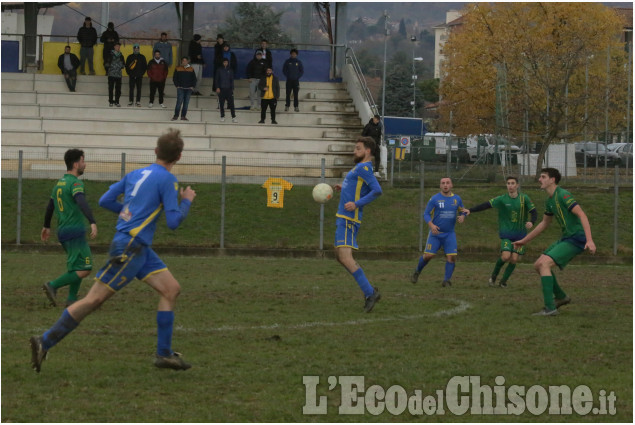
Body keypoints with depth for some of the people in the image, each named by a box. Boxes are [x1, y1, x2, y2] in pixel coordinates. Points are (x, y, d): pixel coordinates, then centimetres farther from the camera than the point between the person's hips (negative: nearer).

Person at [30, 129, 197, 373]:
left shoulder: (136, 174, 11)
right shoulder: (167, 180, -11)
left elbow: (105, 201, 11)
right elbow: (173, 222, -14)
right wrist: (187, 201, 3)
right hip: (129, 249, -9)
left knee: (172, 289, 7)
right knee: (94, 300, -7)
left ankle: (164, 353, 6)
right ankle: (45, 342, -5)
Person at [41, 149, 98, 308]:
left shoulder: (59, 183, 16)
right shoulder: (75, 183, -12)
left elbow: (50, 206, 28)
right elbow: (82, 203, -29)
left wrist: (47, 226, 42)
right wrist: (93, 222, -41)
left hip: (63, 231, 9)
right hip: (75, 231, -9)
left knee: (76, 268, 18)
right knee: (83, 270, -11)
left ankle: (72, 299, 10)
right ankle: (53, 286, -18)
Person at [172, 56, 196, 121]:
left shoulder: (191, 69, 9)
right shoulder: (178, 69, 4)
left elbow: (194, 79, 14)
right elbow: (174, 78, 6)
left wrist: (193, 86, 2)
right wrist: (177, 85, -5)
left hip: (189, 89, 3)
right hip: (180, 88, -3)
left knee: (186, 103, 3)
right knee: (179, 102, -11)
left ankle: (183, 116, 10)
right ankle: (176, 116, -7)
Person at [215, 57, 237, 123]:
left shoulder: (230, 71, 10)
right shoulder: (219, 70, 7)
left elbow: (232, 80, 12)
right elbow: (217, 79, 6)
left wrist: (232, 89, 5)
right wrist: (217, 88, -5)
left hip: (228, 89, 0)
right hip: (221, 89, 0)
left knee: (231, 103, -9)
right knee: (221, 103, 2)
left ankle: (233, 117, -13)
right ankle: (222, 116, 10)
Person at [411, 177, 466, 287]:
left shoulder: (457, 199, 5)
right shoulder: (434, 199, -6)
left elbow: (462, 211, 16)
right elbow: (426, 214, -3)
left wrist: (462, 217, -9)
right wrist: (431, 225, -21)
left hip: (449, 234, 2)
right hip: (435, 233, -2)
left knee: (452, 257, -12)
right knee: (428, 255, -6)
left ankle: (447, 280, -4)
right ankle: (417, 272, 21)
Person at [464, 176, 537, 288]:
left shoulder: (524, 198, -1)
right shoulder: (502, 199, -4)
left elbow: (533, 212, -1)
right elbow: (486, 205, -7)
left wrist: (531, 222, -22)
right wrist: (470, 210, -16)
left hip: (520, 235, 1)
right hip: (506, 234, -1)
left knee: (514, 259, -7)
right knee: (506, 256, -18)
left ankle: (503, 281, 11)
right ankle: (494, 275, 9)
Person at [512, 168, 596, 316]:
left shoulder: (563, 195, -15)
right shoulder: (549, 200, 15)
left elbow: (582, 215, -22)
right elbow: (545, 223, 29)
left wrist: (589, 240, -31)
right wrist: (524, 241, 33)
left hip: (576, 239, -10)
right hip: (566, 238, 10)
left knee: (544, 264, -20)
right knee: (538, 265, 11)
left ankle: (550, 308, -21)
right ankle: (560, 297, 25)